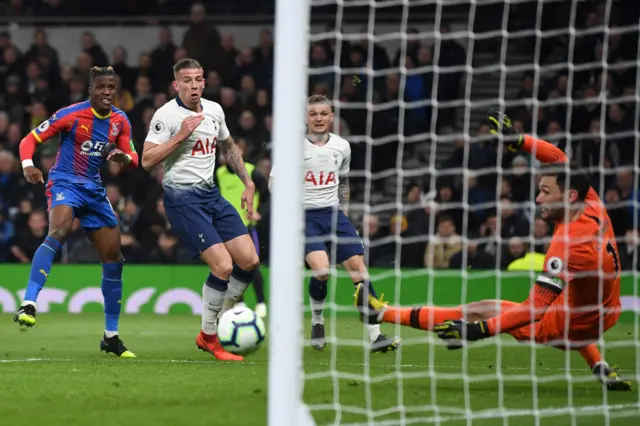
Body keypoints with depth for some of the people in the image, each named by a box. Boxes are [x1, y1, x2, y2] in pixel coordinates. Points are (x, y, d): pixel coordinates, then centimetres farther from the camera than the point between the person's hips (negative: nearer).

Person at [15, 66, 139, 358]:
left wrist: (124, 157, -15)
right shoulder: (71, 115, -12)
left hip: (94, 190, 6)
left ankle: (111, 336, 19)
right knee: (59, 230, -37)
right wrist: (28, 165, -28)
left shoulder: (120, 121, 3)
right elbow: (30, 139, -8)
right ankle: (28, 304, -45)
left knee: (113, 258, 6)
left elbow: (133, 158, 10)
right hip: (65, 183, -6)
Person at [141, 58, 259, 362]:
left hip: (211, 195, 7)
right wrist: (181, 135, -22)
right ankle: (209, 336, 1)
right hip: (182, 198, -7)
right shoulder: (167, 115, -11)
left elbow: (228, 147, 26)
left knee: (249, 260, 0)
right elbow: (147, 160, -18)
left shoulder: (214, 110, 9)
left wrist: (248, 183, 20)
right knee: (223, 266, -16)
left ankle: (222, 323, 18)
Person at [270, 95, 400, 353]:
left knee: (358, 266, -8)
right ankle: (317, 321, 5)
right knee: (321, 269, -24)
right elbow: (274, 181, 2)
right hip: (304, 215, -4)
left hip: (333, 213, 4)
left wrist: (344, 208, 15)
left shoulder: (341, 147, 7)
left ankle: (375, 336, -5)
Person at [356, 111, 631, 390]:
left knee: (478, 311, 0)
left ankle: (381, 313, 6)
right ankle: (600, 368, 33)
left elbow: (533, 309, -34)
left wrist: (481, 330, -37)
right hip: (599, 321, 8)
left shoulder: (567, 246, -33)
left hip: (569, 330, -8)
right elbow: (559, 158, 7)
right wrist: (517, 140, -1)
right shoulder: (593, 207, -10)